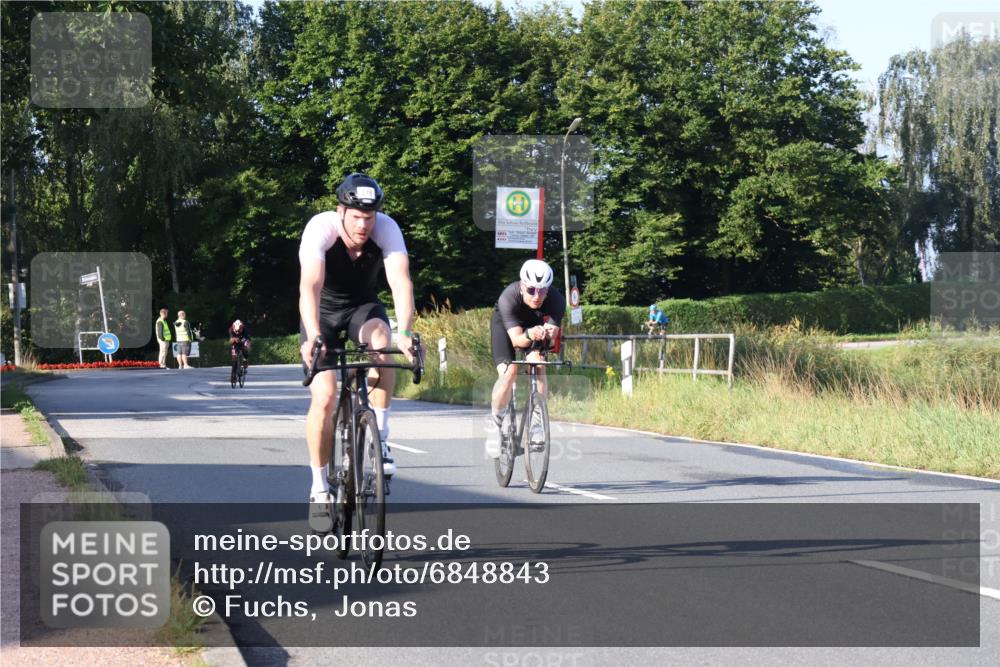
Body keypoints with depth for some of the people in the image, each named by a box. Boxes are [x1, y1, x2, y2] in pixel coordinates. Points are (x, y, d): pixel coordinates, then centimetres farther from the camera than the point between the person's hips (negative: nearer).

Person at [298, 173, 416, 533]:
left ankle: (380, 439, -21)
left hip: (363, 306, 1)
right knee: (324, 397, -16)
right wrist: (313, 336, -57)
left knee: (381, 341, -34)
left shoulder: (387, 229, -25)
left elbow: (400, 281, -37)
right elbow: (310, 285, -42)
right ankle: (319, 489, 0)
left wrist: (405, 332, -53)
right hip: (323, 311, -1)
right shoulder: (321, 228, -30)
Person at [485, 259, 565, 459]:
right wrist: (529, 335, -63)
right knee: (508, 372, -22)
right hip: (504, 324, -2)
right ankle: (496, 423, -2)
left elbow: (552, 331, -37)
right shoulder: (508, 298, -39)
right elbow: (516, 339, -41)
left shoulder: (556, 299, -34)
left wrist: (548, 334, -60)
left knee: (537, 363, -24)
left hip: (536, 323, 2)